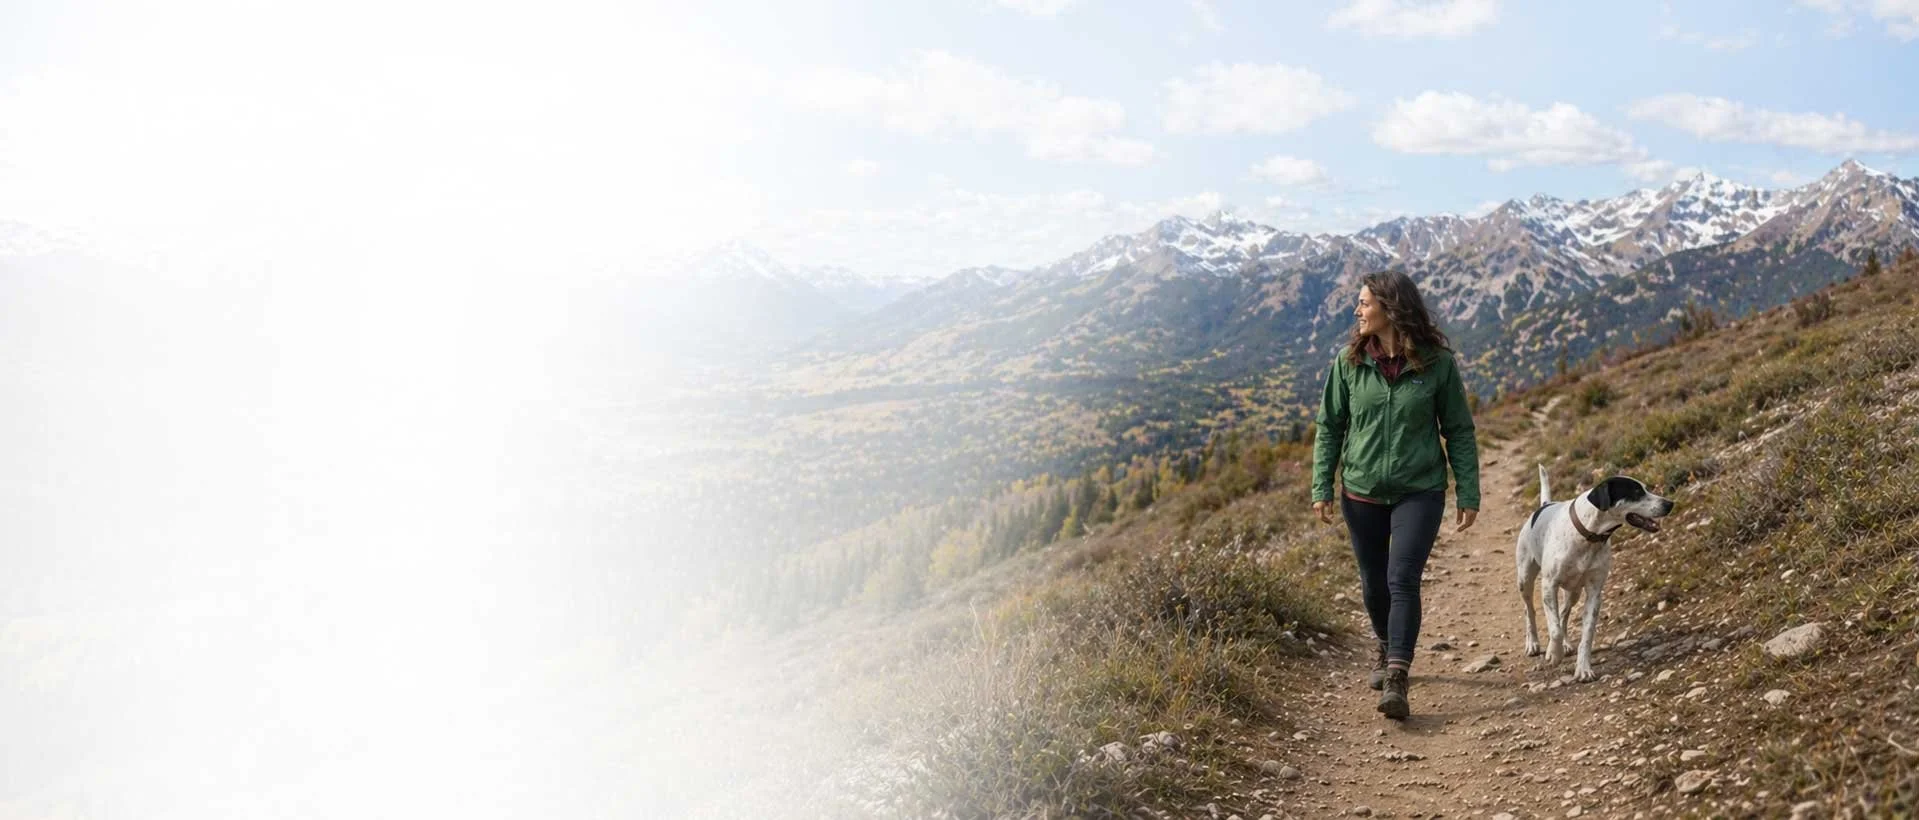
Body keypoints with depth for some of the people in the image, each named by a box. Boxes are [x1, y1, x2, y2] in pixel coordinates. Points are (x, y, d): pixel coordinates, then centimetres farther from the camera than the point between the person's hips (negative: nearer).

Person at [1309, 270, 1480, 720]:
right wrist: (1322, 487, -2)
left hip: (1420, 491, -3)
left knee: (1403, 580, -14)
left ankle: (1396, 681, -15)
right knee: (1374, 583, 14)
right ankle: (1387, 649, 41)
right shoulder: (1349, 361, -3)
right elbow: (1329, 426, 4)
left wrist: (1468, 493, -1)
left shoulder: (1436, 362, -7)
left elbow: (1459, 430, 0)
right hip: (1362, 492, 3)